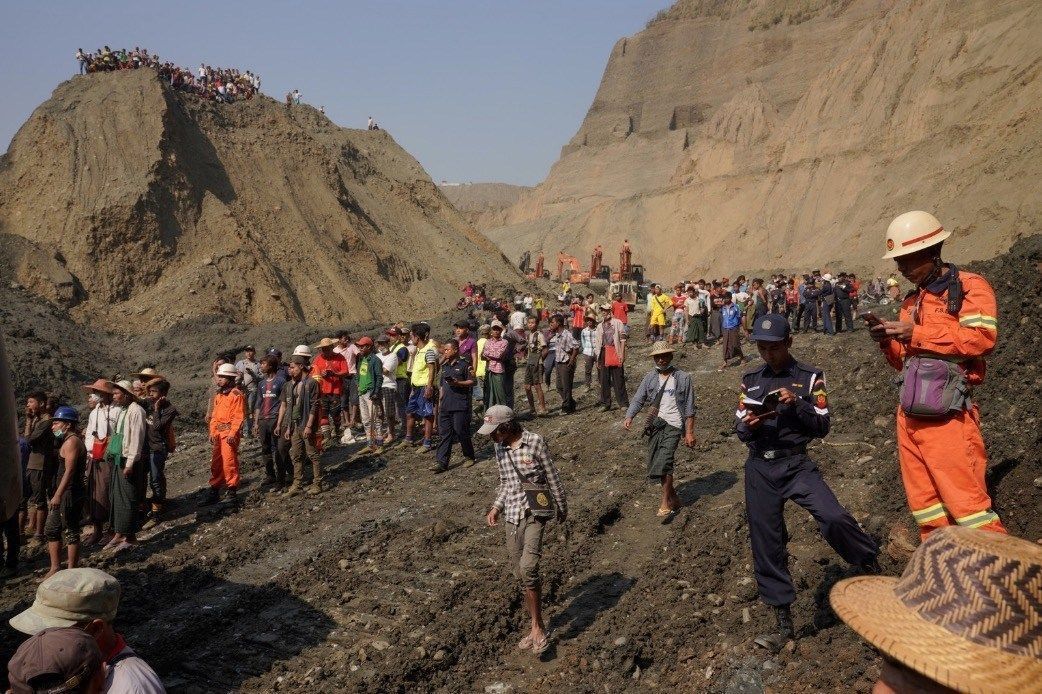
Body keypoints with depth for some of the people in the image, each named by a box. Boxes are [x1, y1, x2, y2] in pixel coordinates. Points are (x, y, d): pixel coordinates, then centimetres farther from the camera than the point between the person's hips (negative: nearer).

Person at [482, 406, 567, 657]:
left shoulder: (535, 442, -10)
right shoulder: (500, 448, 8)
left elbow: (552, 477, -3)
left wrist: (562, 507, 4)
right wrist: (496, 507, 7)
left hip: (535, 512, -6)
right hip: (511, 515, 6)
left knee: (528, 566, -20)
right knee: (520, 573, 8)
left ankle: (538, 628, -7)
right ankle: (536, 627, 21)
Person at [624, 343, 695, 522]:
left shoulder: (683, 378, 1)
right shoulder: (650, 378, 10)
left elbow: (689, 408, 1)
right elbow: (638, 399, 5)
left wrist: (689, 432, -3)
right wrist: (629, 417, -12)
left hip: (673, 425, -5)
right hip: (654, 424, 5)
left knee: (663, 462, -20)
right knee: (654, 467, 5)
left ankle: (666, 502, -7)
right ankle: (673, 498, 25)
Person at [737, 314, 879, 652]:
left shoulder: (810, 377, 1)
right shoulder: (750, 380, 9)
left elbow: (822, 427, -3)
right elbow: (739, 430, 10)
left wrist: (796, 404, -19)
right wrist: (748, 425, -13)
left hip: (796, 465, -3)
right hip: (759, 470, 3)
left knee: (834, 518, -25)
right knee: (767, 545, 5)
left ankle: (875, 570, 3)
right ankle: (784, 624, 18)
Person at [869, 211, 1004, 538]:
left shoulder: (969, 287, -3)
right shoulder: (913, 300, 19)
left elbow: (982, 338, -19)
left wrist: (917, 332, -16)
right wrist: (888, 341, 3)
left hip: (946, 414, -8)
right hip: (910, 413, 8)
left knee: (965, 497, -8)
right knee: (923, 499, 11)